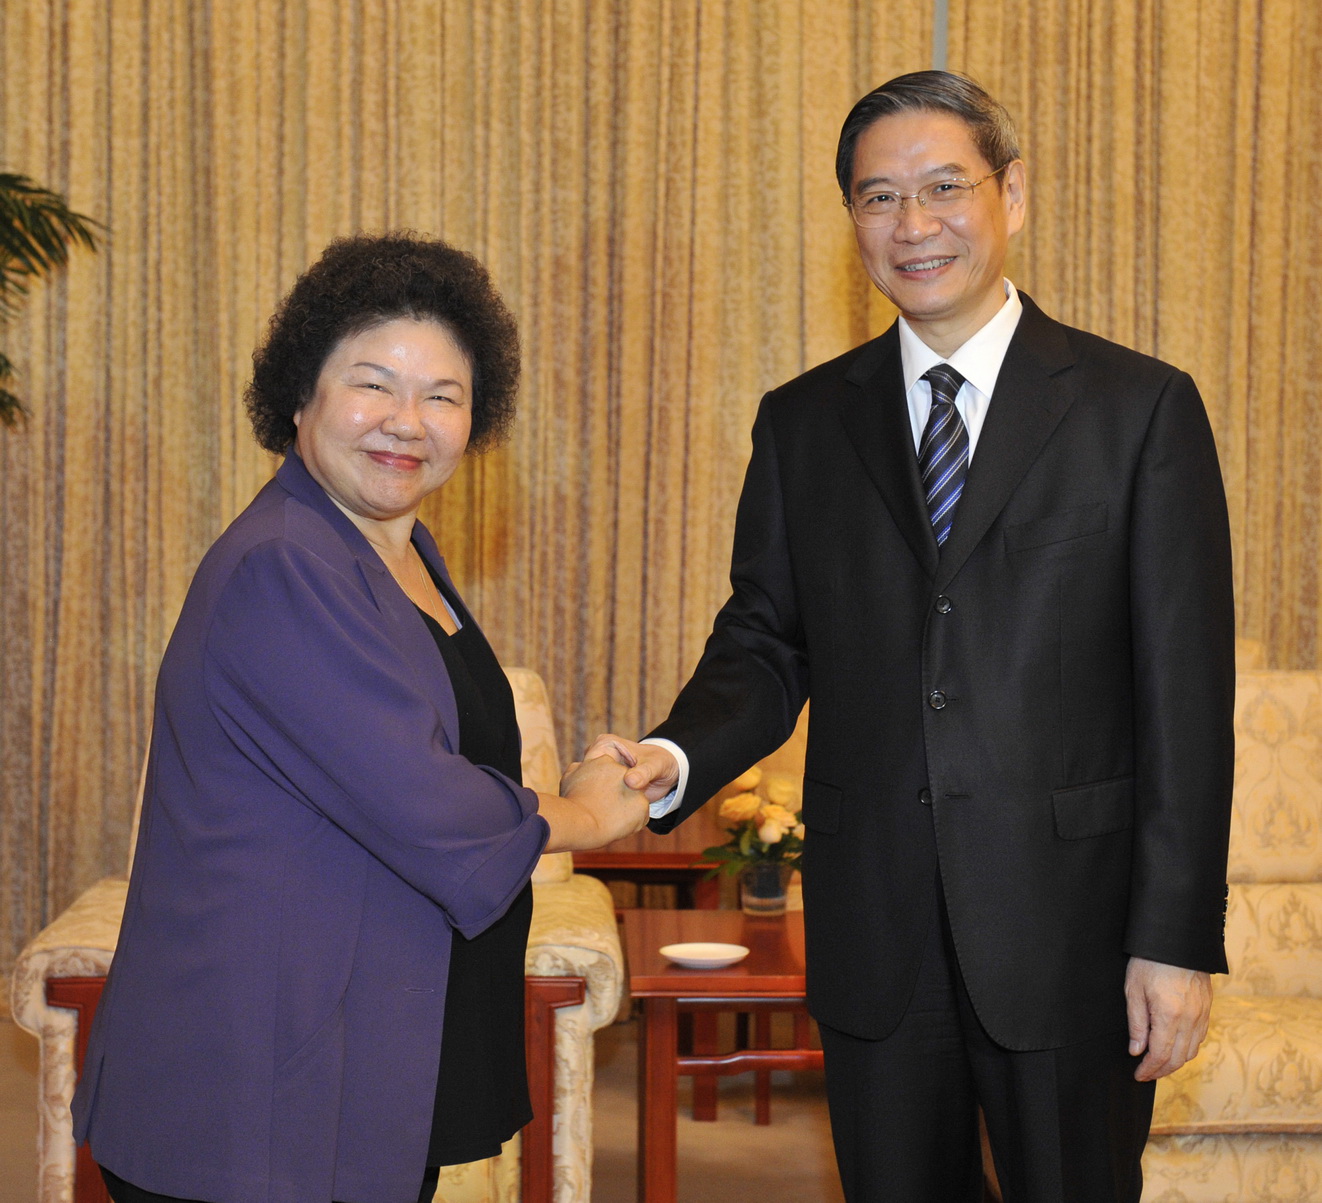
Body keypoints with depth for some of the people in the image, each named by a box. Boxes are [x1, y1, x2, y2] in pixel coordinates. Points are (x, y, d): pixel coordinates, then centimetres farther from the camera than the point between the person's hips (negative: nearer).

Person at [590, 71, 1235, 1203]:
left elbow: (1185, 693, -5)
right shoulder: (803, 422, 8)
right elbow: (766, 642, 9)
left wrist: (1179, 937, -9)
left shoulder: (1140, 407, -2)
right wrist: (676, 760, -12)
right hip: (873, 933, 3)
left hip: (1067, 931, -2)